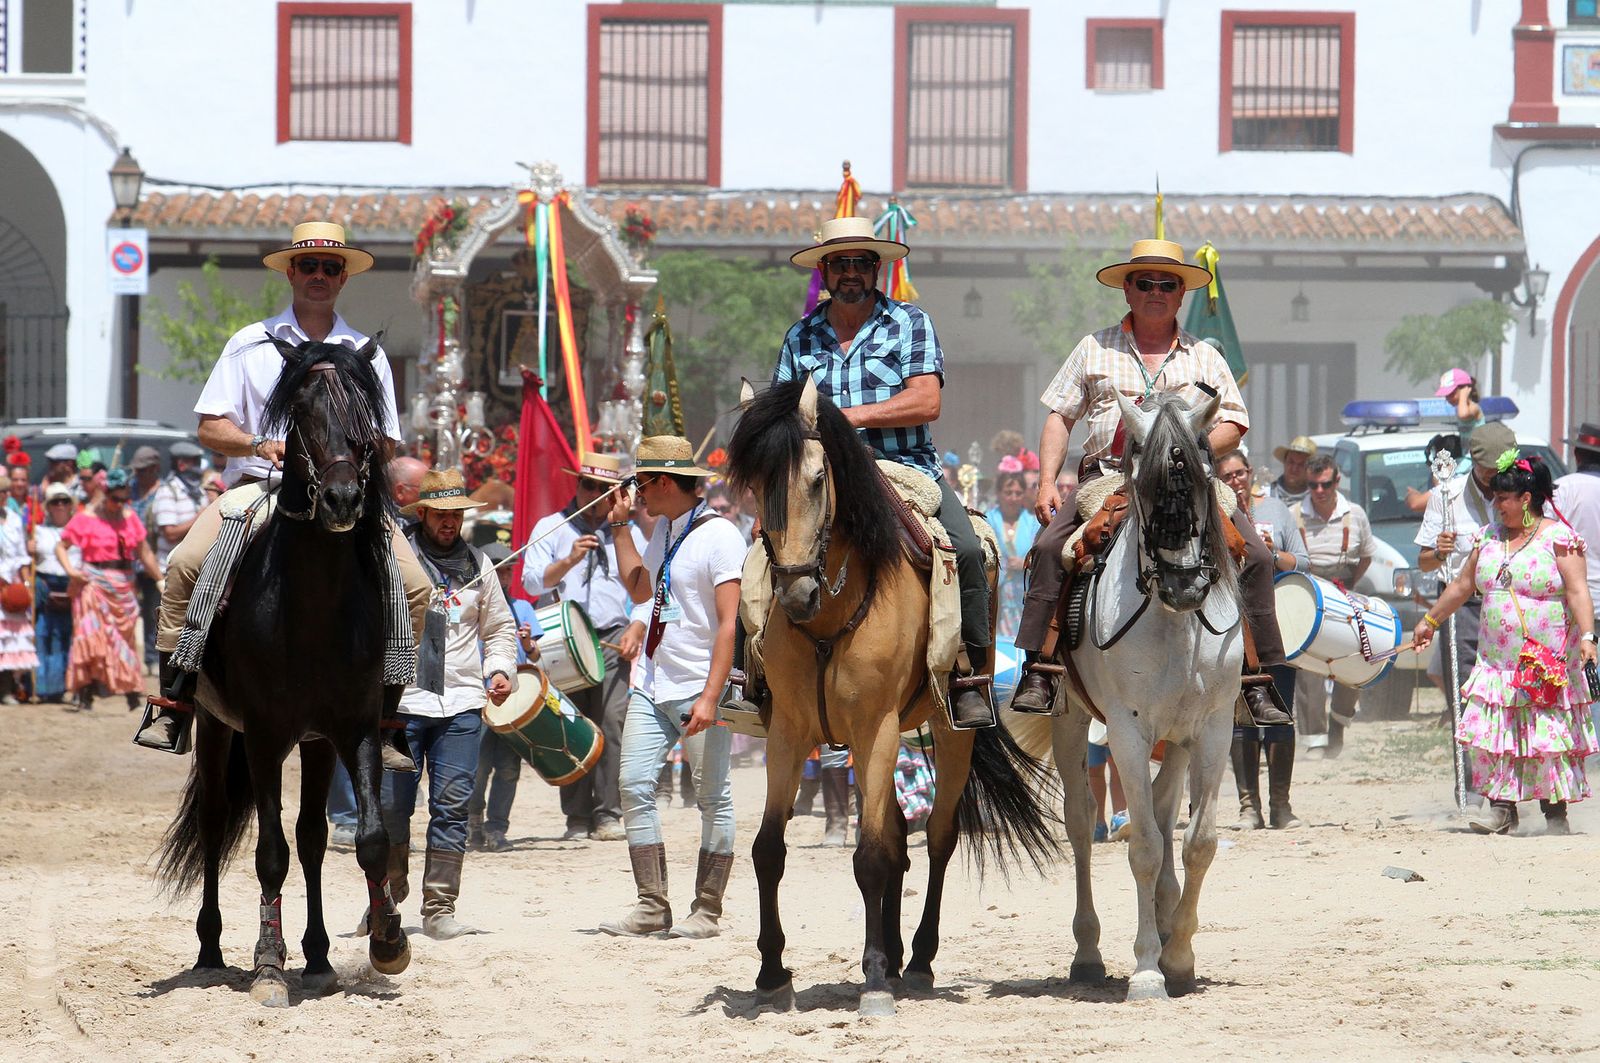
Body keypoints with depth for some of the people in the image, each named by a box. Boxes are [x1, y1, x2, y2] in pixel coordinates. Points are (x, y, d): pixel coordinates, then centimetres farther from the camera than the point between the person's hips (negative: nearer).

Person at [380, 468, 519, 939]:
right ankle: (385, 902, 14)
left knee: (452, 807, -2)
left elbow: (499, 627, 25)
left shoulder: (477, 565, 14)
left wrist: (501, 669, 7)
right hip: (400, 700, -3)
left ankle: (439, 909, 1)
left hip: (461, 704, 3)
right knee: (391, 806, -1)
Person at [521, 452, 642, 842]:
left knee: (613, 722, -14)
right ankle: (577, 818, 0)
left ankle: (607, 816, -14)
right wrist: (569, 560, -12)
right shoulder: (551, 528, 12)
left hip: (613, 639, 0)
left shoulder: (625, 533, 16)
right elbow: (532, 582, 0)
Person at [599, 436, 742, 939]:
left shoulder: (719, 536, -13)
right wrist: (620, 525, 19)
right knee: (635, 787, 0)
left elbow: (729, 623, -17)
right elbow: (639, 587, 24)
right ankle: (652, 905, 4)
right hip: (652, 685, 8)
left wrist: (710, 698, -23)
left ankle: (707, 910, 5)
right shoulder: (664, 529, 12)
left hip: (699, 687, -8)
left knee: (712, 798, 0)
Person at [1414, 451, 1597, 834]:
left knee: (1549, 735, -5)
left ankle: (1555, 813, 0)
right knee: (1494, 731, -3)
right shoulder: (1489, 539, 13)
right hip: (1497, 661, 6)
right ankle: (1501, 807, 1)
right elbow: (1462, 586, 24)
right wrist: (1430, 621, 29)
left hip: (1547, 665, -6)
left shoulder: (1558, 538, -5)